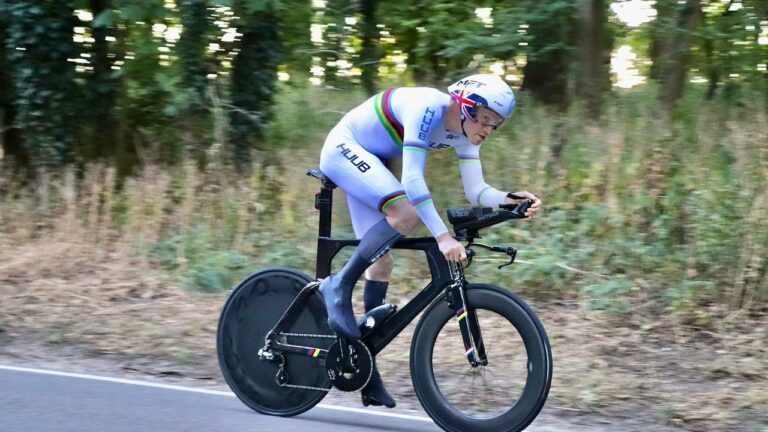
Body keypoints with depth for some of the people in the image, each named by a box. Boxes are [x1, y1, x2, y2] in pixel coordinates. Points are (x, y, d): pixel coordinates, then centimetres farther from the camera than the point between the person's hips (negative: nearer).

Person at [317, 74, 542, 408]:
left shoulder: (464, 132, -6)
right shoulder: (428, 108, -31)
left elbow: (476, 191, -7)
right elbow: (412, 178, -37)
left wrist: (512, 200, -27)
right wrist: (442, 236, -42)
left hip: (368, 161, 9)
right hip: (343, 147, -9)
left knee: (381, 261, 3)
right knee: (406, 214, -31)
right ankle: (339, 287, -17)